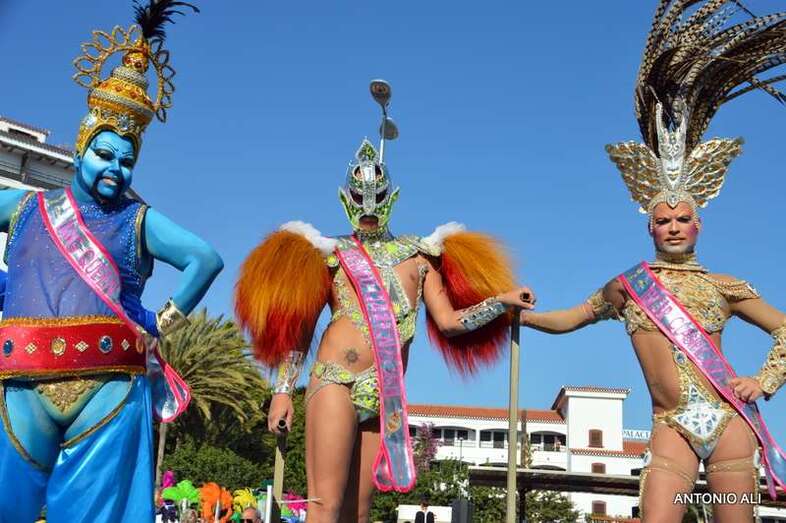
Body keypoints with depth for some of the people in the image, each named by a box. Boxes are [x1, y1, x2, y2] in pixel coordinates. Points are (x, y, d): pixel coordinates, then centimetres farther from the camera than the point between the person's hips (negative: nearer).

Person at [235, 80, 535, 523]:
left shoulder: (417, 253, 16)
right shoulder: (330, 253, 10)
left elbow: (449, 320, 9)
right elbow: (298, 327, 8)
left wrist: (503, 300, 1)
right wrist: (283, 391, 1)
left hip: (387, 395, 3)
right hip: (336, 381, -3)